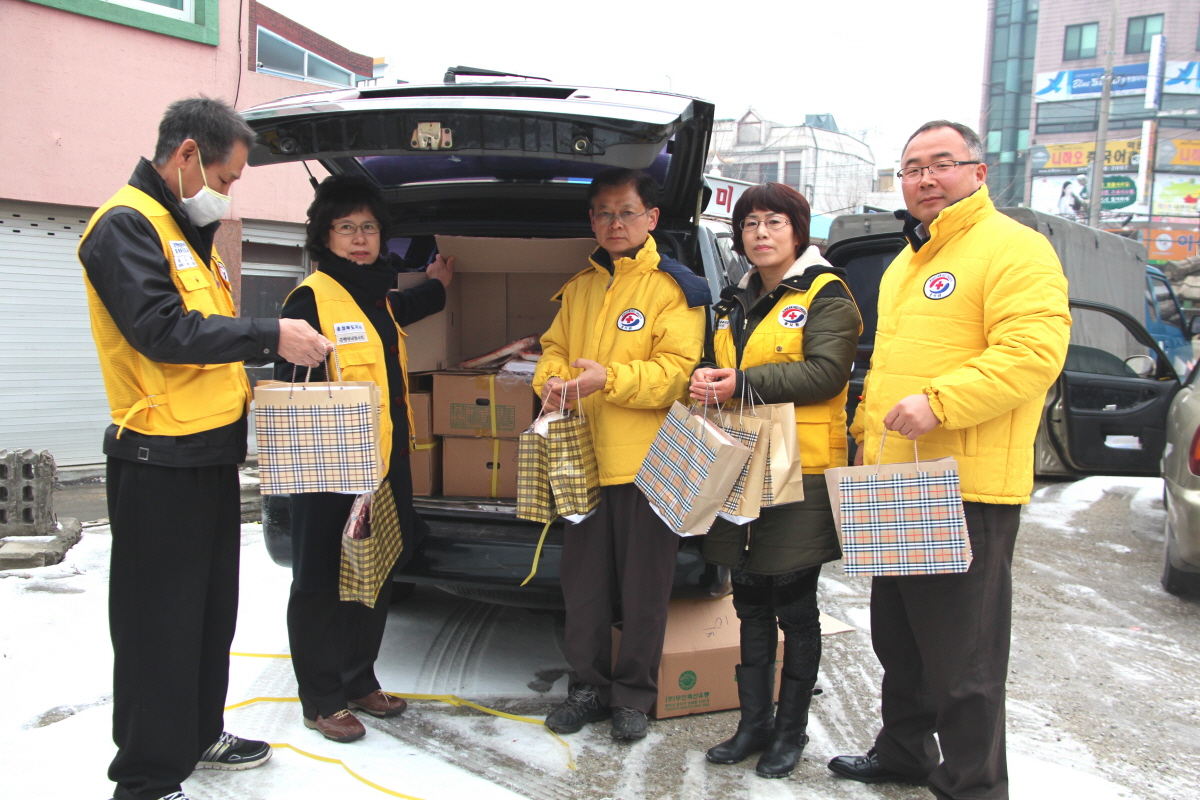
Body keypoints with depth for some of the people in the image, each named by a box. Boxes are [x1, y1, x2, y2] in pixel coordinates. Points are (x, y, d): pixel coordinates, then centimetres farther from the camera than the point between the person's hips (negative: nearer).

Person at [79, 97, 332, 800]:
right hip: (161, 461, -10)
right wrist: (269, 336, -20)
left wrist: (248, 378, 9)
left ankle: (200, 735, 35)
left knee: (212, 610, 19)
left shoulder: (190, 231, 19)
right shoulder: (126, 225, -11)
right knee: (161, 624, 0)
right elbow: (161, 329, -23)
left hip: (213, 452, 10)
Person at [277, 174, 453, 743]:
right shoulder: (310, 299, -10)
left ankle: (359, 682, 31)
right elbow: (291, 386, -15)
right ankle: (320, 700, 18)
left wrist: (434, 288, 47)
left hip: (386, 462, 8)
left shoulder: (378, 298, 16)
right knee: (321, 584, 4)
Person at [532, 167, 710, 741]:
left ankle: (634, 694, 23)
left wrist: (609, 380, -26)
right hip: (582, 457, 5)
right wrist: (551, 379, -7)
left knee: (643, 587, 6)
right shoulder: (579, 287, 15)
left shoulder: (674, 287, -4)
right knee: (583, 580, 13)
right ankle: (588, 686, 29)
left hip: (647, 460, -5)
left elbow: (677, 369, -13)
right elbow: (554, 347, 16)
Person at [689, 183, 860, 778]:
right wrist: (705, 381, -3)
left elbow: (826, 372, -17)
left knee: (794, 608, 6)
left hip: (800, 476, -6)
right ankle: (754, 722, 28)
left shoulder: (826, 295, -5)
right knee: (751, 605, 14)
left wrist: (744, 382, -21)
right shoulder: (735, 304, 16)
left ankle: (791, 729, 22)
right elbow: (716, 366, 21)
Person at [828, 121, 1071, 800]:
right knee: (898, 637, 20)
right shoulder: (905, 263, 20)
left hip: (967, 490, -9)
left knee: (962, 654, 1)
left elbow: (1033, 351, -21)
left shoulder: (1015, 249, -8)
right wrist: (866, 428, 19)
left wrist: (940, 401, -29)